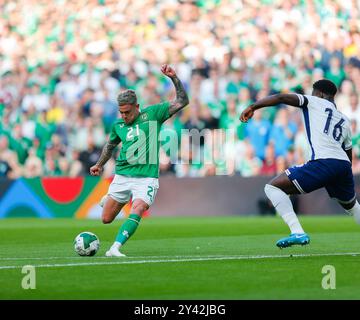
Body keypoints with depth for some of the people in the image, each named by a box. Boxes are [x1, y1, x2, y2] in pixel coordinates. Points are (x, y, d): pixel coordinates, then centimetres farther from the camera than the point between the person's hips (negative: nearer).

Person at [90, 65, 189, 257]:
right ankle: (108, 200, 42)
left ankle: (115, 248, -27)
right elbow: (111, 144, 30)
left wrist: (174, 78, -13)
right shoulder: (118, 125, 8)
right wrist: (100, 165, 35)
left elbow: (182, 101, -3)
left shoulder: (152, 114, -1)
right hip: (122, 176, 3)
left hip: (146, 178, -3)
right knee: (106, 219, 7)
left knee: (136, 213, -25)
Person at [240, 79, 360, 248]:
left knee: (273, 187, -3)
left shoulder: (315, 102, 14)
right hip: (344, 164, 7)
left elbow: (281, 98, 2)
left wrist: (253, 107, 5)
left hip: (324, 162, -7)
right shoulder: (345, 121, 30)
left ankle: (297, 232, -19)